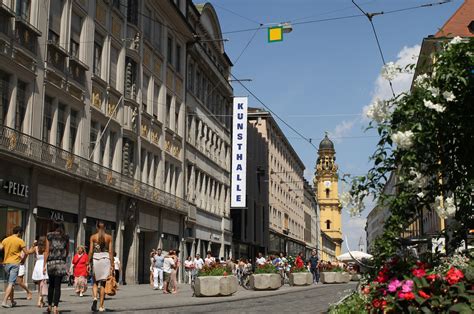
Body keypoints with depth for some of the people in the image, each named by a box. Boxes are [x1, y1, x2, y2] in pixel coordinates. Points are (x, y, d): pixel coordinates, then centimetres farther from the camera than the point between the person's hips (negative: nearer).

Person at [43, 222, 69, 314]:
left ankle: (49, 306, 20)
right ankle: (55, 306, -10)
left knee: (51, 284, 15)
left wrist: (44, 264, 0)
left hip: (51, 262, 0)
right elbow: (67, 252, 13)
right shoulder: (65, 237, 7)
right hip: (61, 262, 0)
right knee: (57, 285, -1)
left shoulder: (49, 235, 4)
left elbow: (47, 251, 0)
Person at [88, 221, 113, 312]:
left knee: (95, 282, 13)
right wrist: (112, 265, 1)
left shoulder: (93, 237, 2)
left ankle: (95, 298, -13)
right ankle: (101, 306, 6)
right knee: (103, 283, 6)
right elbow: (110, 252, -1)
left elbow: (91, 251, -2)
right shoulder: (109, 237, 3)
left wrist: (89, 263, 3)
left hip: (96, 259, 0)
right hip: (106, 259, 0)